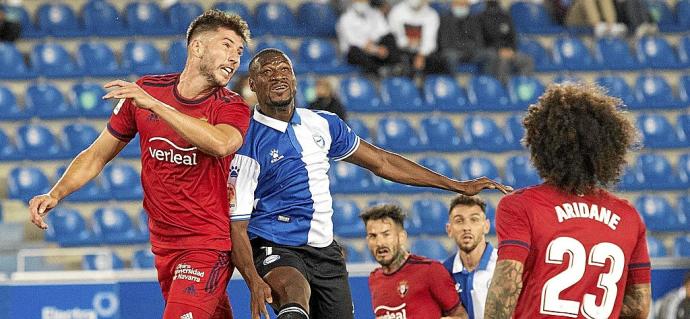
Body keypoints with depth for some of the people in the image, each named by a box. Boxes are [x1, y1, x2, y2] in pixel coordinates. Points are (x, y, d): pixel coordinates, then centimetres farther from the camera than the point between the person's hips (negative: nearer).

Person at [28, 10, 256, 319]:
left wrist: (154, 104, -31)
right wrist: (55, 195, -2)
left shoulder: (232, 106, -6)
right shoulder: (145, 90, 2)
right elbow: (98, 155, 12)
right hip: (162, 244, 4)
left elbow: (221, 143, -31)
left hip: (209, 245, -4)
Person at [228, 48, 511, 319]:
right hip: (275, 249, -6)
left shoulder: (322, 124, 8)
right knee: (294, 290, -37)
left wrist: (458, 186, 19)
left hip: (325, 251, 6)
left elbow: (382, 162, 18)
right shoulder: (247, 144, -11)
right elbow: (236, 224, -13)